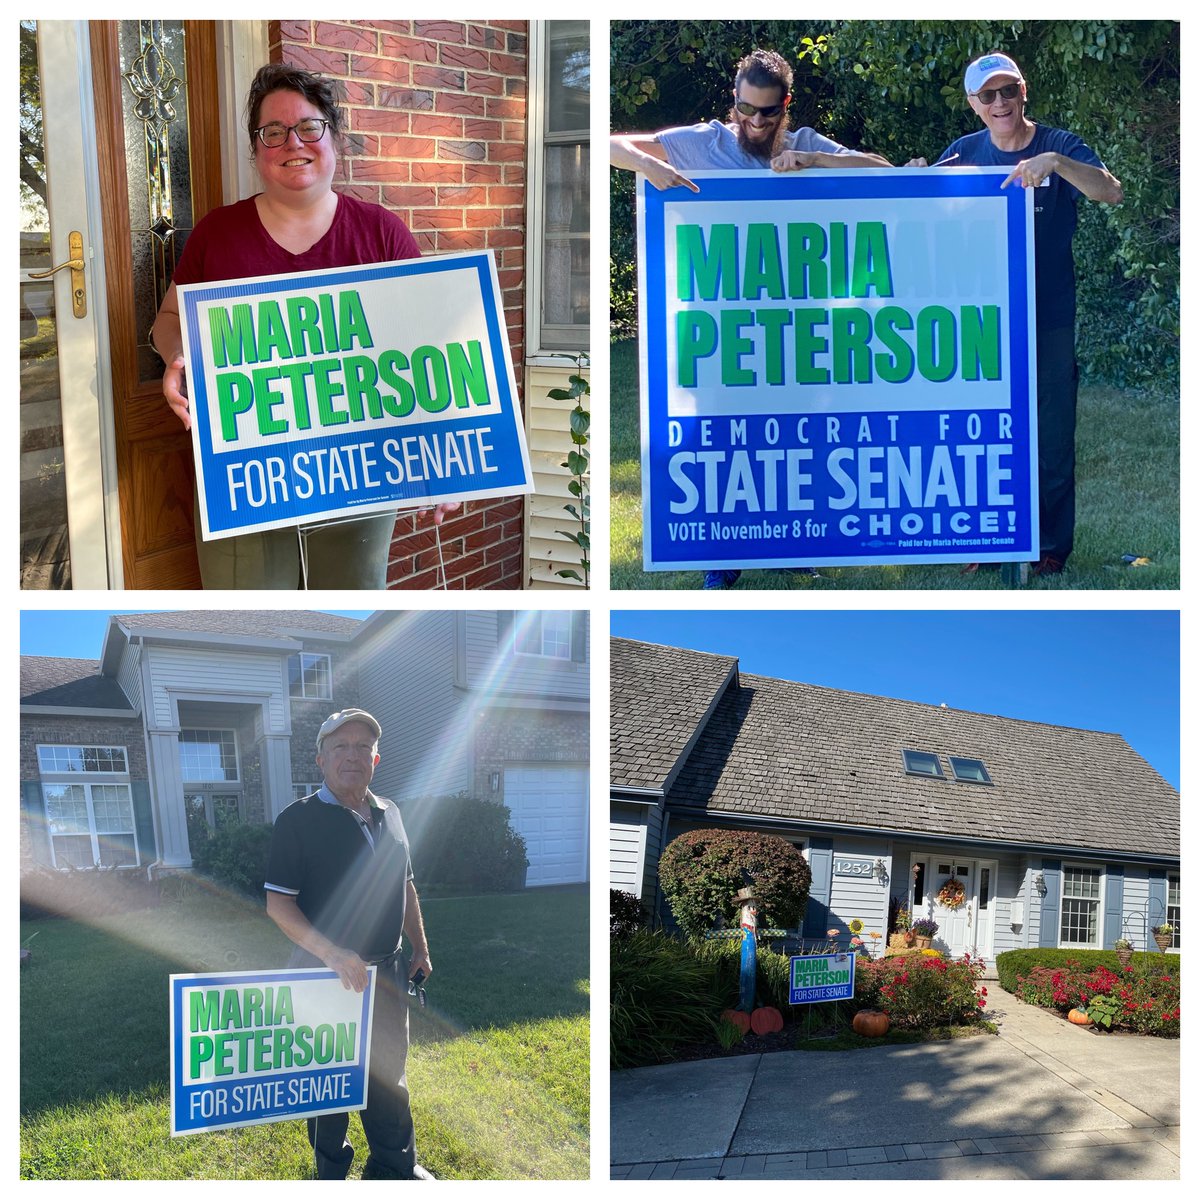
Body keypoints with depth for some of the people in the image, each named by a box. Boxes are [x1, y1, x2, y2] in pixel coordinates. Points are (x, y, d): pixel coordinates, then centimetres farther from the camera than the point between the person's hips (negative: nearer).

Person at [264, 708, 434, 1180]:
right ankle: (332, 1173, 28)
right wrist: (333, 955, -24)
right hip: (325, 973, -5)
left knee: (389, 1071, 17)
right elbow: (278, 903, -15)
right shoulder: (299, 819, -12)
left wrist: (420, 949, 14)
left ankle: (395, 1164, 34)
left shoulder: (389, 814, 7)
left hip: (388, 971, 5)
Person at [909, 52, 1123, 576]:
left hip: (1048, 319, -3)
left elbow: (1112, 192, -18)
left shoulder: (1059, 146, -4)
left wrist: (1055, 161, -33)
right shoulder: (963, 153, 5)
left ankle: (1052, 546, 15)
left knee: (1050, 433, 3)